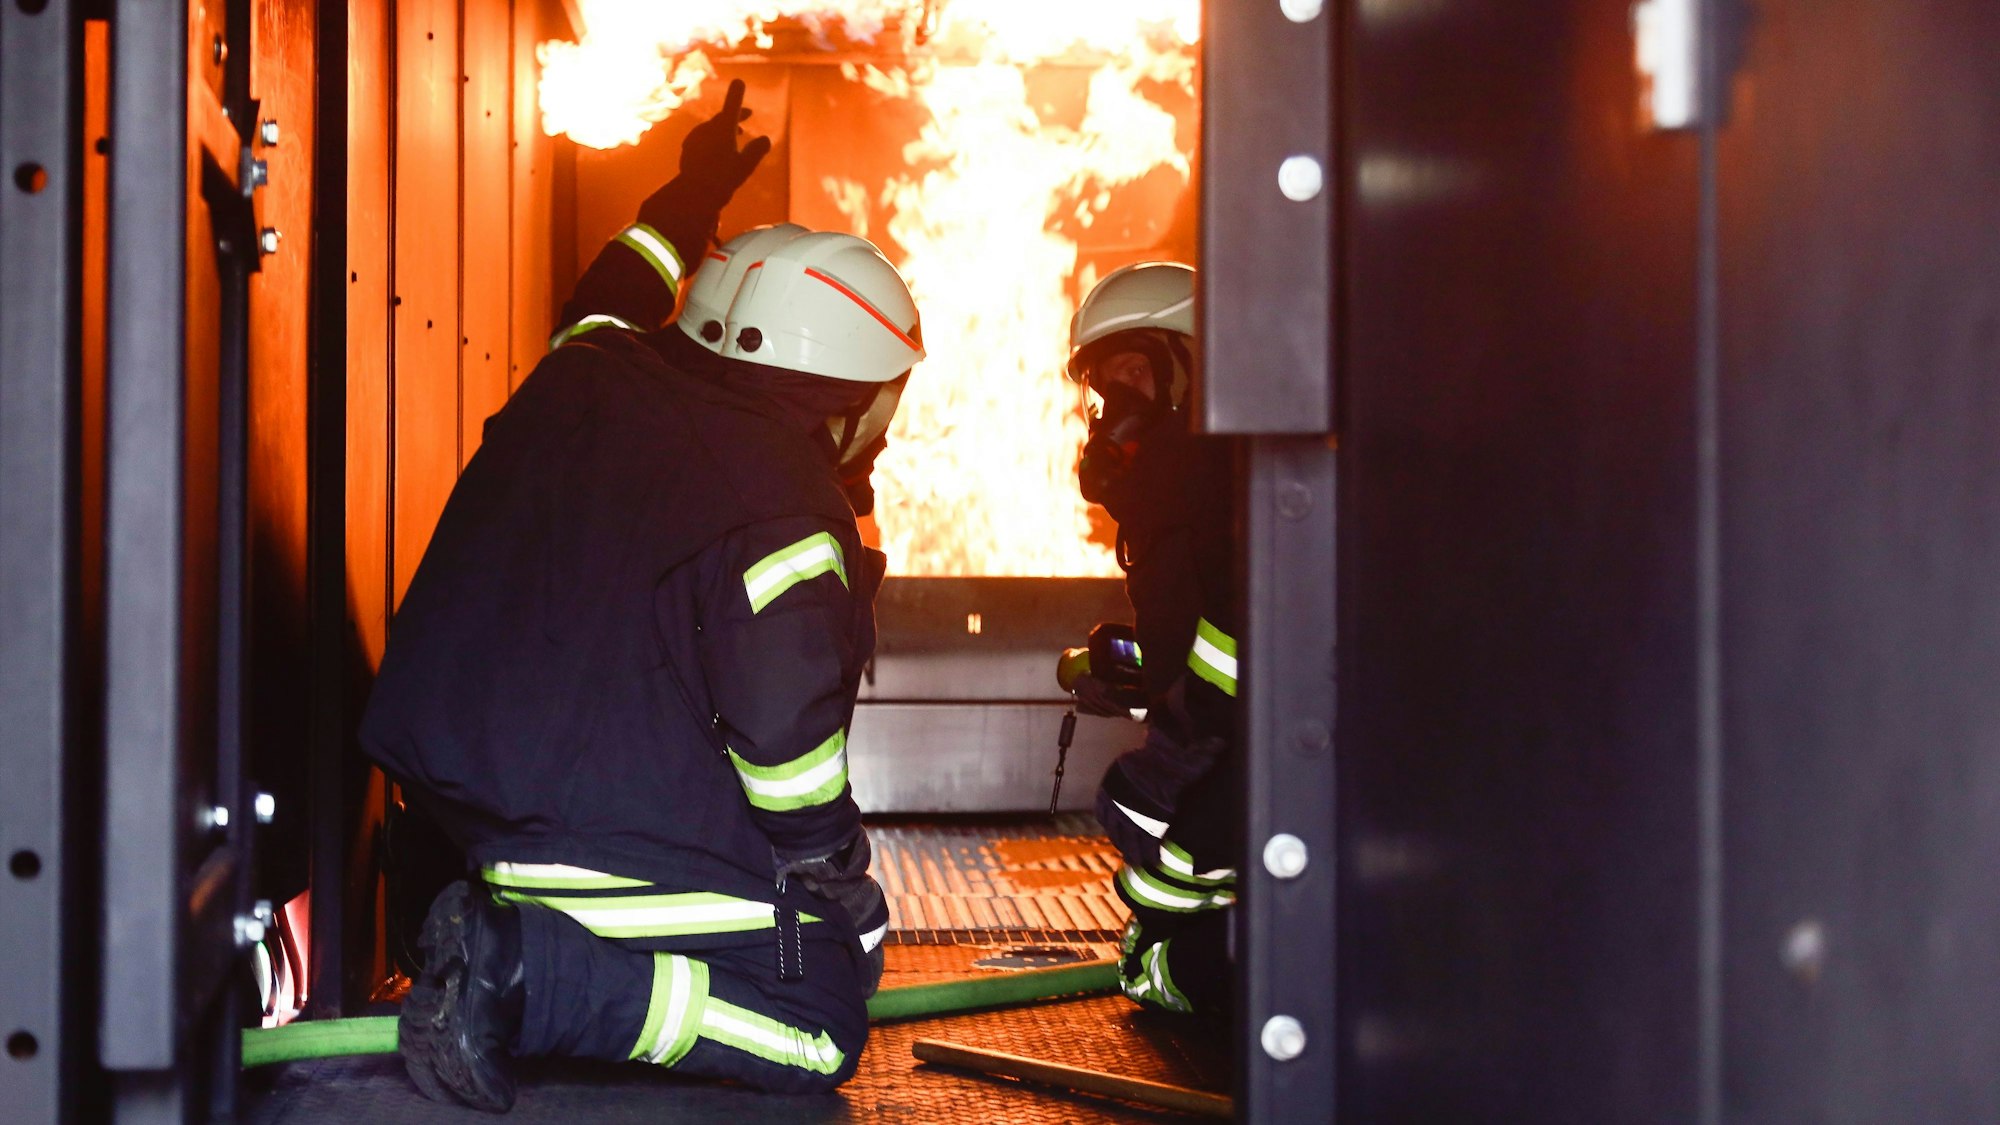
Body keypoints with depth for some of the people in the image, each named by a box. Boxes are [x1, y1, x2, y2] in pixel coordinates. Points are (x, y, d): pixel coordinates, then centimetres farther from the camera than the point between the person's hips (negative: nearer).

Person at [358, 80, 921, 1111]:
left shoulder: (588, 374, 2)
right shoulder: (783, 518, -20)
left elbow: (604, 304, 28)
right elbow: (786, 738, -19)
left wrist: (691, 195, 43)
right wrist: (838, 877, -2)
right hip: (615, 850, -9)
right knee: (822, 1031, -2)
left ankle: (506, 927, 10)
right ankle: (526, 972, -15)